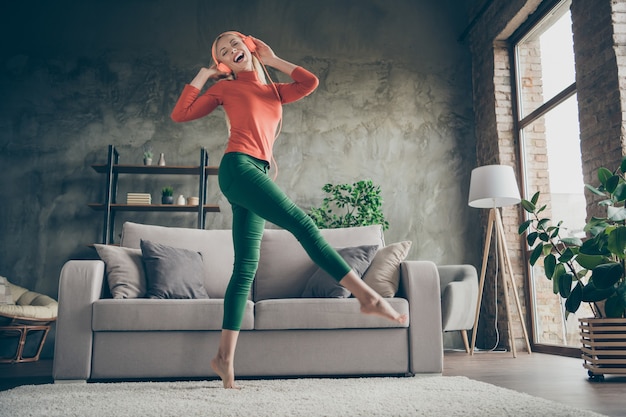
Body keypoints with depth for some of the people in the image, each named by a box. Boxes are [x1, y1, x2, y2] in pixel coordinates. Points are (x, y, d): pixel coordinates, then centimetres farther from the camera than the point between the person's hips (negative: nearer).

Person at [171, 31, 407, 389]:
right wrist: (201, 77, 14)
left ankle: (225, 357, 0)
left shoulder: (274, 91, 27)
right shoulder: (225, 87, 15)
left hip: (257, 175, 6)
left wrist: (272, 59, 23)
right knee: (301, 224, -19)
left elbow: (310, 82, 12)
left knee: (246, 268, -1)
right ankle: (367, 295, -21)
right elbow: (180, 114, 11)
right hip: (238, 167, -6)